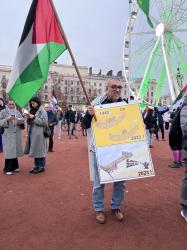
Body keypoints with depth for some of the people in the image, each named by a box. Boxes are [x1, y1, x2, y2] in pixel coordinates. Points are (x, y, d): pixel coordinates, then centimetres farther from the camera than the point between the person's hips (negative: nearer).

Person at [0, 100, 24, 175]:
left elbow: (21, 122, 13)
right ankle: (8, 169, 3)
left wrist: (21, 122, -9)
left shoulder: (17, 112, 12)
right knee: (9, 152, -6)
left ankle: (14, 166, 23)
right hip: (8, 135, -4)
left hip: (17, 135, 4)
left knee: (15, 151, 9)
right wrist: (7, 119, -21)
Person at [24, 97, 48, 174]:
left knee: (40, 150, -2)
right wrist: (29, 119, -1)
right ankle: (37, 166, 23)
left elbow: (44, 122, -17)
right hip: (32, 134, 8)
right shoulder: (32, 111, 16)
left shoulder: (42, 111, -7)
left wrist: (34, 118, -17)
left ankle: (42, 167, 8)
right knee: (34, 150, 12)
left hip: (39, 134, -8)